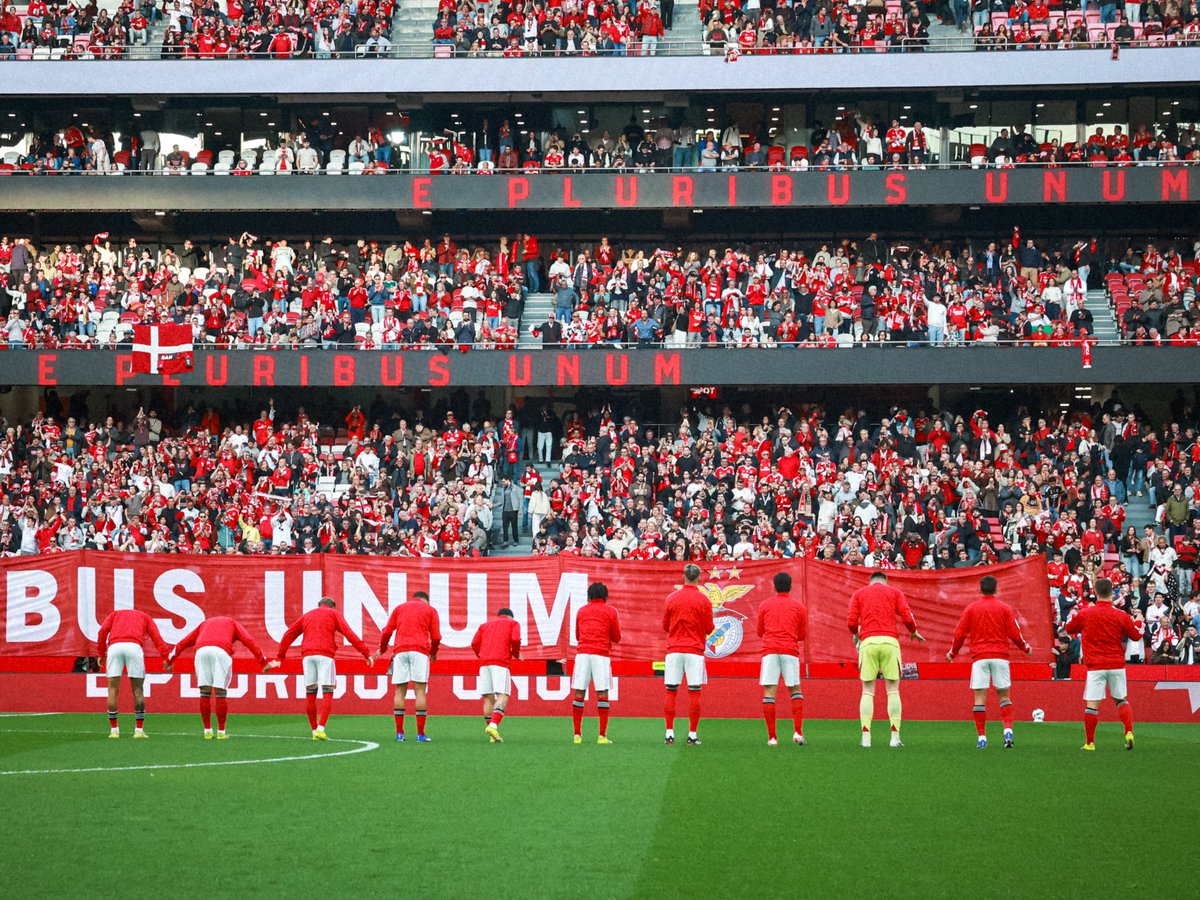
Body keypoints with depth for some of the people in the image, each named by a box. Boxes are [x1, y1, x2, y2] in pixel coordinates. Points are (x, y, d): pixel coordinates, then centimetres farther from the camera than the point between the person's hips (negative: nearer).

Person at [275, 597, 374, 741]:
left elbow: (288, 635, 23)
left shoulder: (307, 615, 25)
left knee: (310, 694, 10)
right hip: (325, 655, -4)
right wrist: (366, 653, -1)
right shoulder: (334, 614, 13)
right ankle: (320, 729, -17)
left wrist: (279, 657, 27)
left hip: (308, 655, 4)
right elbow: (349, 634, 0)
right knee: (327, 694, -3)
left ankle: (314, 731, 12)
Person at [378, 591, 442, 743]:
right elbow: (436, 636, 6)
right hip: (420, 651, -2)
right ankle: (420, 734, -9)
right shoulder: (430, 610, 14)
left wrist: (382, 649, 29)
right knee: (420, 691, -4)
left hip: (400, 651, 2)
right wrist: (433, 652, 24)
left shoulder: (399, 608, 20)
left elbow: (387, 631, 13)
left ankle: (399, 733, 1)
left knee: (400, 691, 5)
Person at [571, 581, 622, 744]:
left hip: (582, 653, 2)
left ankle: (577, 734, 0)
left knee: (579, 693, 3)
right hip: (601, 654, -2)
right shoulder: (610, 611, 7)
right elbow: (616, 638, 9)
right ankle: (602, 736, -6)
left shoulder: (582, 611, 16)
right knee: (602, 694, -1)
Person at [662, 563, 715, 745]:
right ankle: (692, 735, -3)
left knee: (671, 692, 5)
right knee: (694, 693, 0)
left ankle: (669, 734, 1)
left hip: (674, 650, 2)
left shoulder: (672, 598, 2)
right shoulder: (704, 600, -3)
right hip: (695, 650, -2)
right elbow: (709, 628, 1)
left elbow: (665, 626, 9)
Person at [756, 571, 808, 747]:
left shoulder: (764, 605, 10)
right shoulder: (799, 606, 8)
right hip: (790, 650, 0)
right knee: (795, 690, 12)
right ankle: (798, 732, -2)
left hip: (769, 650, 0)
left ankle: (771, 737, -7)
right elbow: (802, 634, 13)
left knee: (769, 692, -1)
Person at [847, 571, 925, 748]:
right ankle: (895, 737, -5)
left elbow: (851, 622, 6)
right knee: (893, 690, 2)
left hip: (868, 642, 1)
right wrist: (914, 633, 22)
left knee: (867, 691, 3)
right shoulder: (895, 592, 15)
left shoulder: (859, 593, 16)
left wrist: (856, 634, 26)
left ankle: (866, 737, -5)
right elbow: (907, 618, 3)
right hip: (889, 641, -1)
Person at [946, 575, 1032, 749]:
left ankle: (982, 738, -4)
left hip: (979, 657, 0)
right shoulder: (1005, 608, 3)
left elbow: (960, 634, 4)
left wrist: (952, 653, 19)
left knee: (980, 698, 0)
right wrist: (1026, 648, 21)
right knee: (1004, 695, 8)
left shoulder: (971, 608, 4)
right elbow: (1015, 634, 3)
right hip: (1000, 656, 0)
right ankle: (1008, 730, -11)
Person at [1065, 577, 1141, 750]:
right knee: (1121, 700, 18)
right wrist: (1140, 627, 28)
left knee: (1092, 704, 0)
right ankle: (1129, 732, 1)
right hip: (1117, 665, 2)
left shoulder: (1084, 614, -4)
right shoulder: (1121, 615, -4)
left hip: (1095, 666, -2)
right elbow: (1136, 636, 8)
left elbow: (1069, 629, 14)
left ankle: (1089, 742, 1)